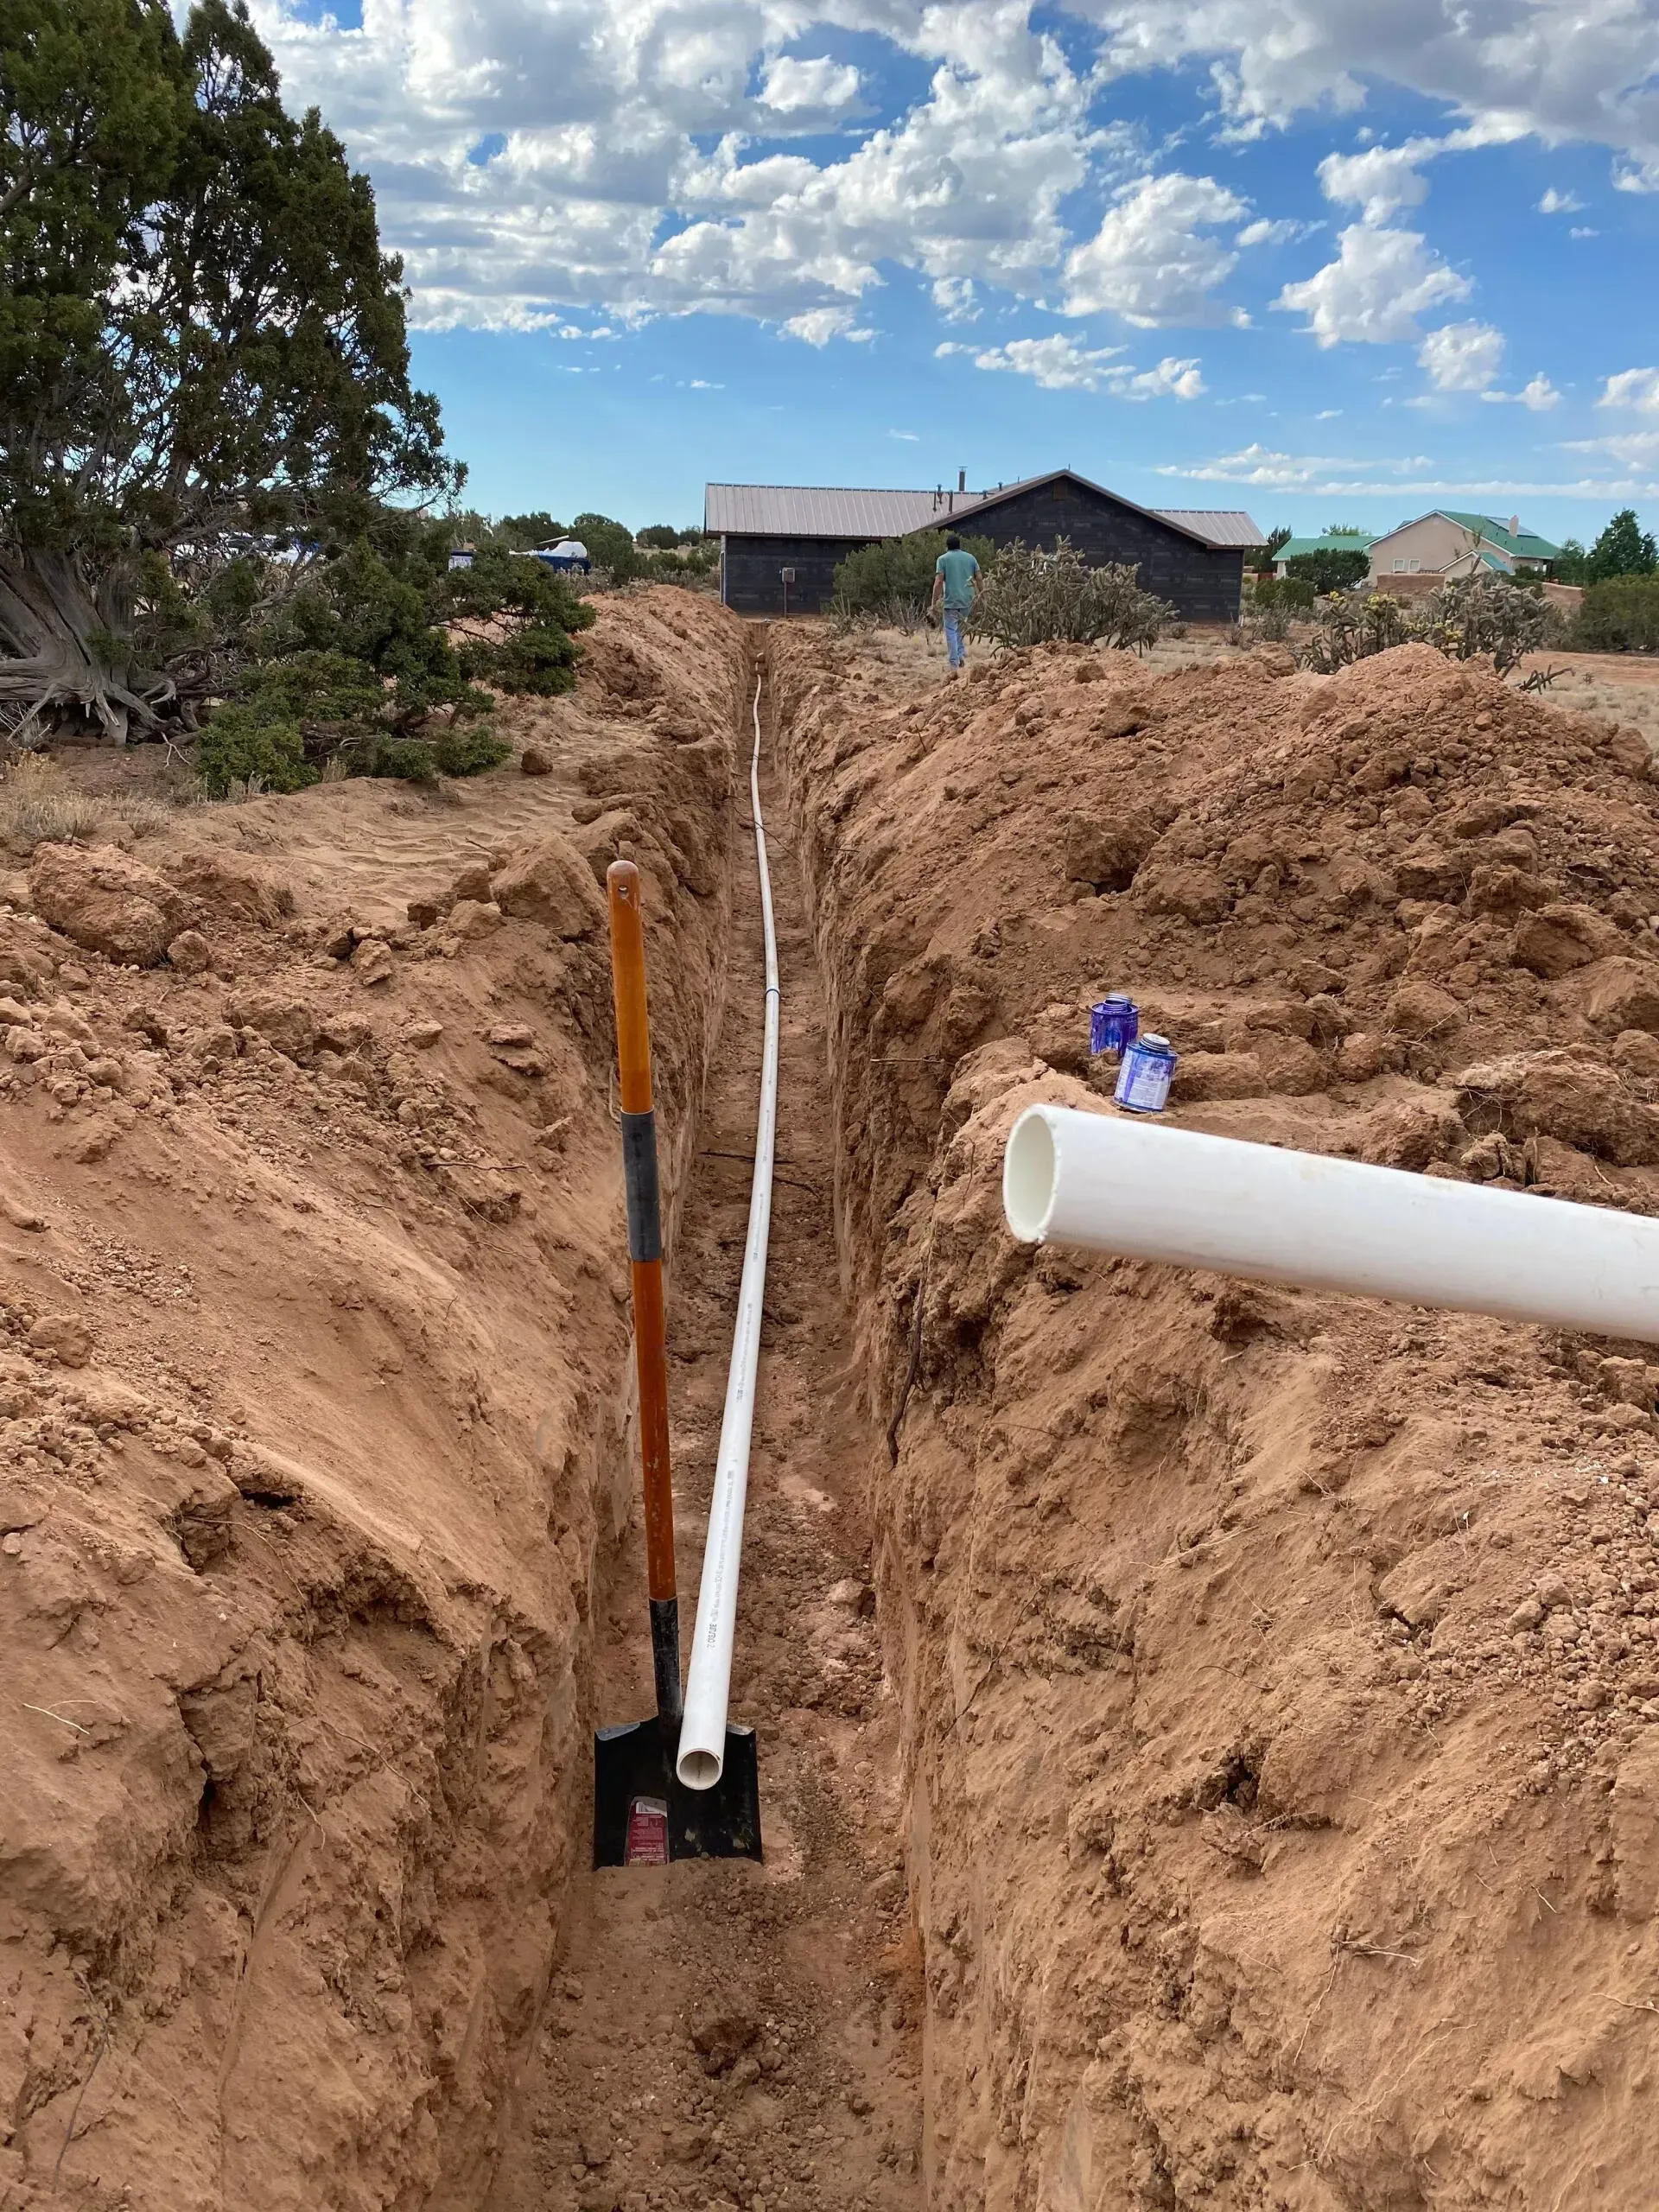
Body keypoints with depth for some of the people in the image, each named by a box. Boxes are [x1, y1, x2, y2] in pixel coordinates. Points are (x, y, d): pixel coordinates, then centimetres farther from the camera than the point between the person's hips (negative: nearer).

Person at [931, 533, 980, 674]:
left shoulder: (943, 559, -2)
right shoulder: (970, 557, 9)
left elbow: (938, 582, -9)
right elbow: (979, 578, 7)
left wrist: (935, 602, -6)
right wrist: (979, 595, 18)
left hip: (951, 600, -4)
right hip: (968, 600, 4)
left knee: (951, 630, 2)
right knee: (961, 627, 23)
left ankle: (954, 662, -4)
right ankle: (961, 654, 11)